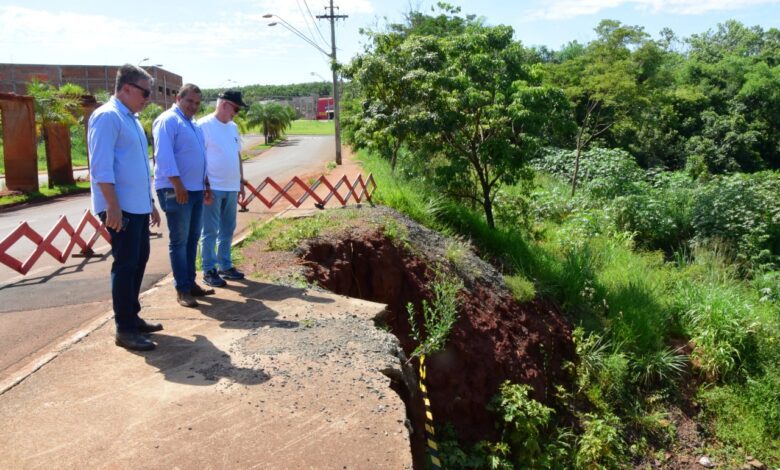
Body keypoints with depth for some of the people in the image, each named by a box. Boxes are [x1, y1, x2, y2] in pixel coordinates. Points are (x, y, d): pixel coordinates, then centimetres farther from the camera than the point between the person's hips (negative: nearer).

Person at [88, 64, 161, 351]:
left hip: (138, 206, 9)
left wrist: (150, 203, 21)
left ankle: (132, 317, 27)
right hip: (121, 208, -9)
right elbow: (101, 168, -19)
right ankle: (124, 329, 4)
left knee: (139, 261, 15)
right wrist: (113, 207, -23)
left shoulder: (132, 119, 17)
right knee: (125, 265, -5)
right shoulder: (107, 117, -12)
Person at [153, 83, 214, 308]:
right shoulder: (167, 120, -9)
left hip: (196, 189, 9)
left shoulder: (193, 124, 19)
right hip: (176, 190, -9)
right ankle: (182, 290, 1)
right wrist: (178, 184, -24)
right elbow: (164, 155, -18)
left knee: (192, 238, 12)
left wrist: (205, 183, 21)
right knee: (179, 240, -4)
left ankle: (191, 283, 20)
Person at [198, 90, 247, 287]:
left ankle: (225, 266, 24)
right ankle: (209, 270, 8)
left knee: (227, 230, 14)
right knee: (210, 231, 0)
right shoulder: (204, 125, -10)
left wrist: (241, 181, 18)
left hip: (231, 188, 7)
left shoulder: (233, 127, 13)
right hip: (213, 188, -7)